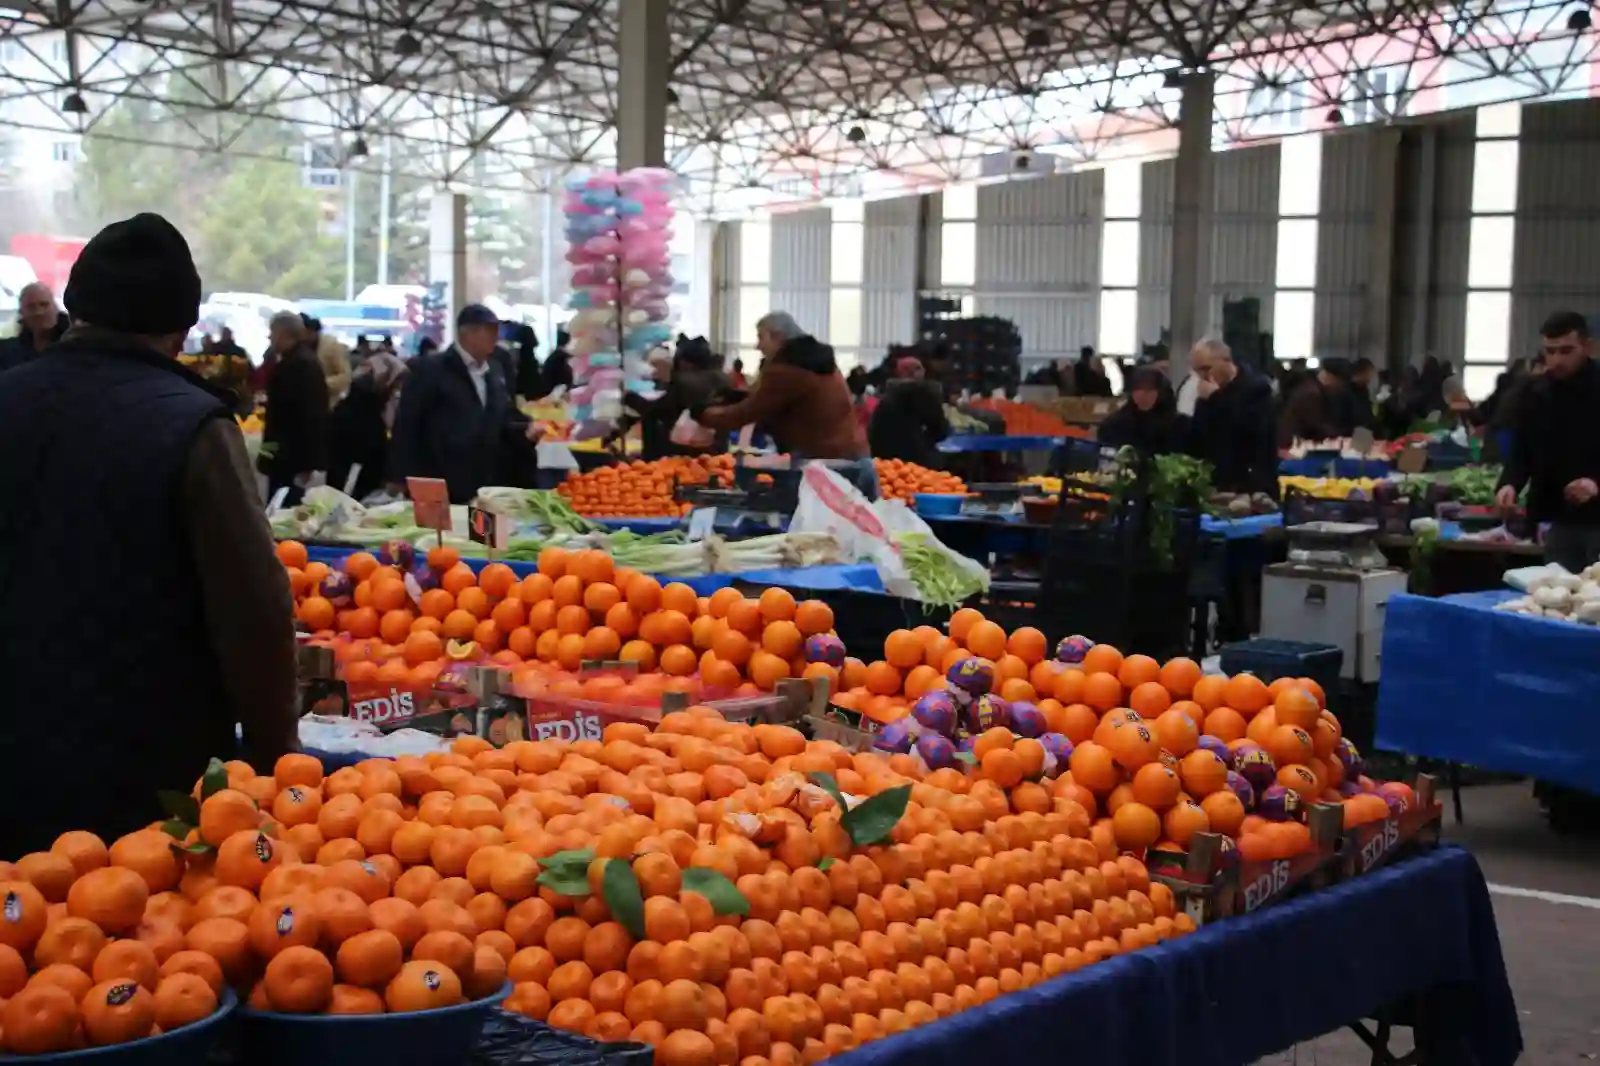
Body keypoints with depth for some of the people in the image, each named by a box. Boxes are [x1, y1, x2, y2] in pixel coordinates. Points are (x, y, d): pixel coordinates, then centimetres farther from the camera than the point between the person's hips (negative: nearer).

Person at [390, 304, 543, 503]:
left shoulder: (495, 371, 15)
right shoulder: (428, 369, -6)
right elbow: (406, 425, -8)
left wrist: (526, 429, 0)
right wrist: (402, 480, -11)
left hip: (485, 488, 7)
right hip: (439, 490, -6)